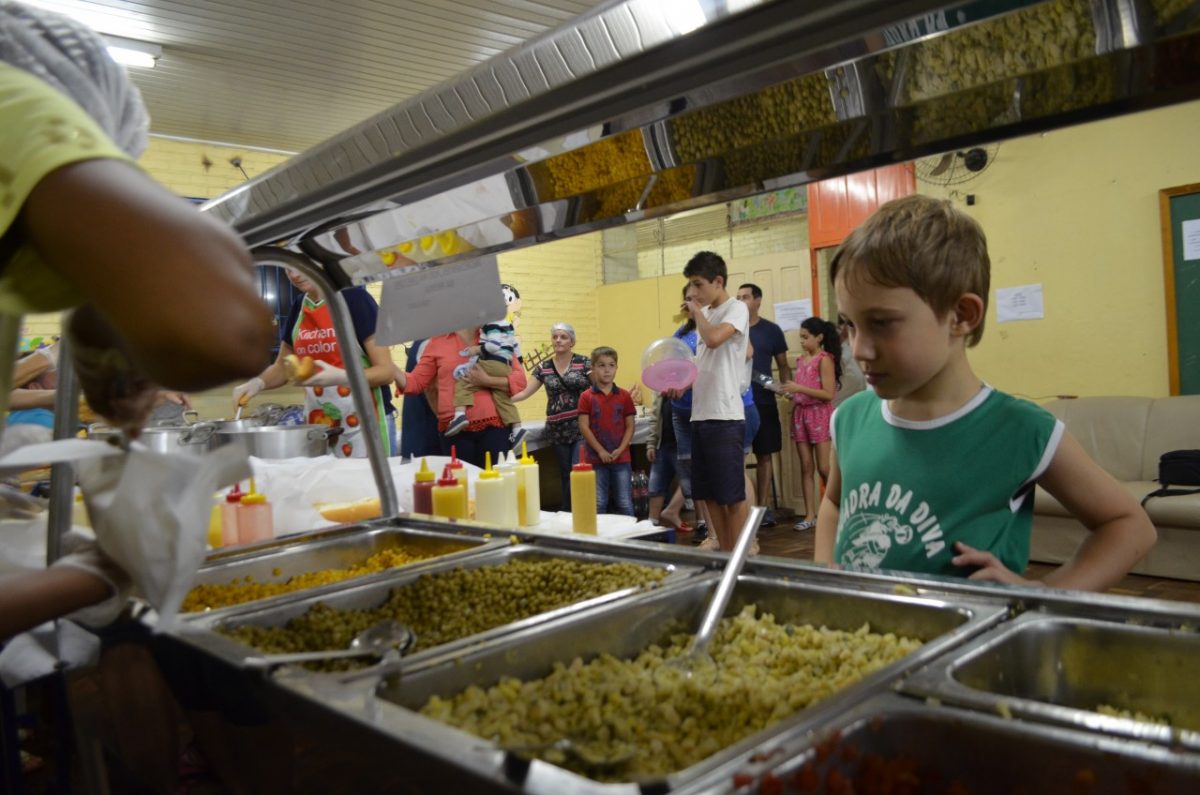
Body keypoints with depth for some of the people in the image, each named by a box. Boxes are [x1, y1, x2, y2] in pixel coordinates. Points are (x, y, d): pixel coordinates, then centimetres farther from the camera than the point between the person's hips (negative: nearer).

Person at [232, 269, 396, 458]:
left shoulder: (355, 299, -9)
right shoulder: (298, 308, 9)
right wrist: (257, 383, -1)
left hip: (364, 424, -5)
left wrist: (340, 377, -27)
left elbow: (387, 371, -12)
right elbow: (282, 368, 19)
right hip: (318, 425, 5)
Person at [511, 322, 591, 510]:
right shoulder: (543, 368, 8)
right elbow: (524, 393, 7)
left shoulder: (583, 363, 0)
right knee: (565, 476, 9)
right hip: (558, 430, 3)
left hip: (582, 427, -3)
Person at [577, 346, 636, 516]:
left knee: (625, 504, 6)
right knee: (598, 505, 6)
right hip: (596, 459, -1)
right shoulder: (586, 397, -1)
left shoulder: (624, 396, 3)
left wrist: (620, 449, -10)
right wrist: (600, 451, -11)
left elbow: (630, 426, 3)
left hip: (622, 458, 1)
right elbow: (584, 427, -5)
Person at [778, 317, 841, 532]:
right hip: (800, 413, 6)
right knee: (806, 467, 5)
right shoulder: (801, 360, 12)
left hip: (820, 414, -6)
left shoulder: (825, 359, -8)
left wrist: (798, 388, -19)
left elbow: (828, 394, -16)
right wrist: (788, 391, 0)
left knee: (824, 468, -4)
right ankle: (810, 515, 8)